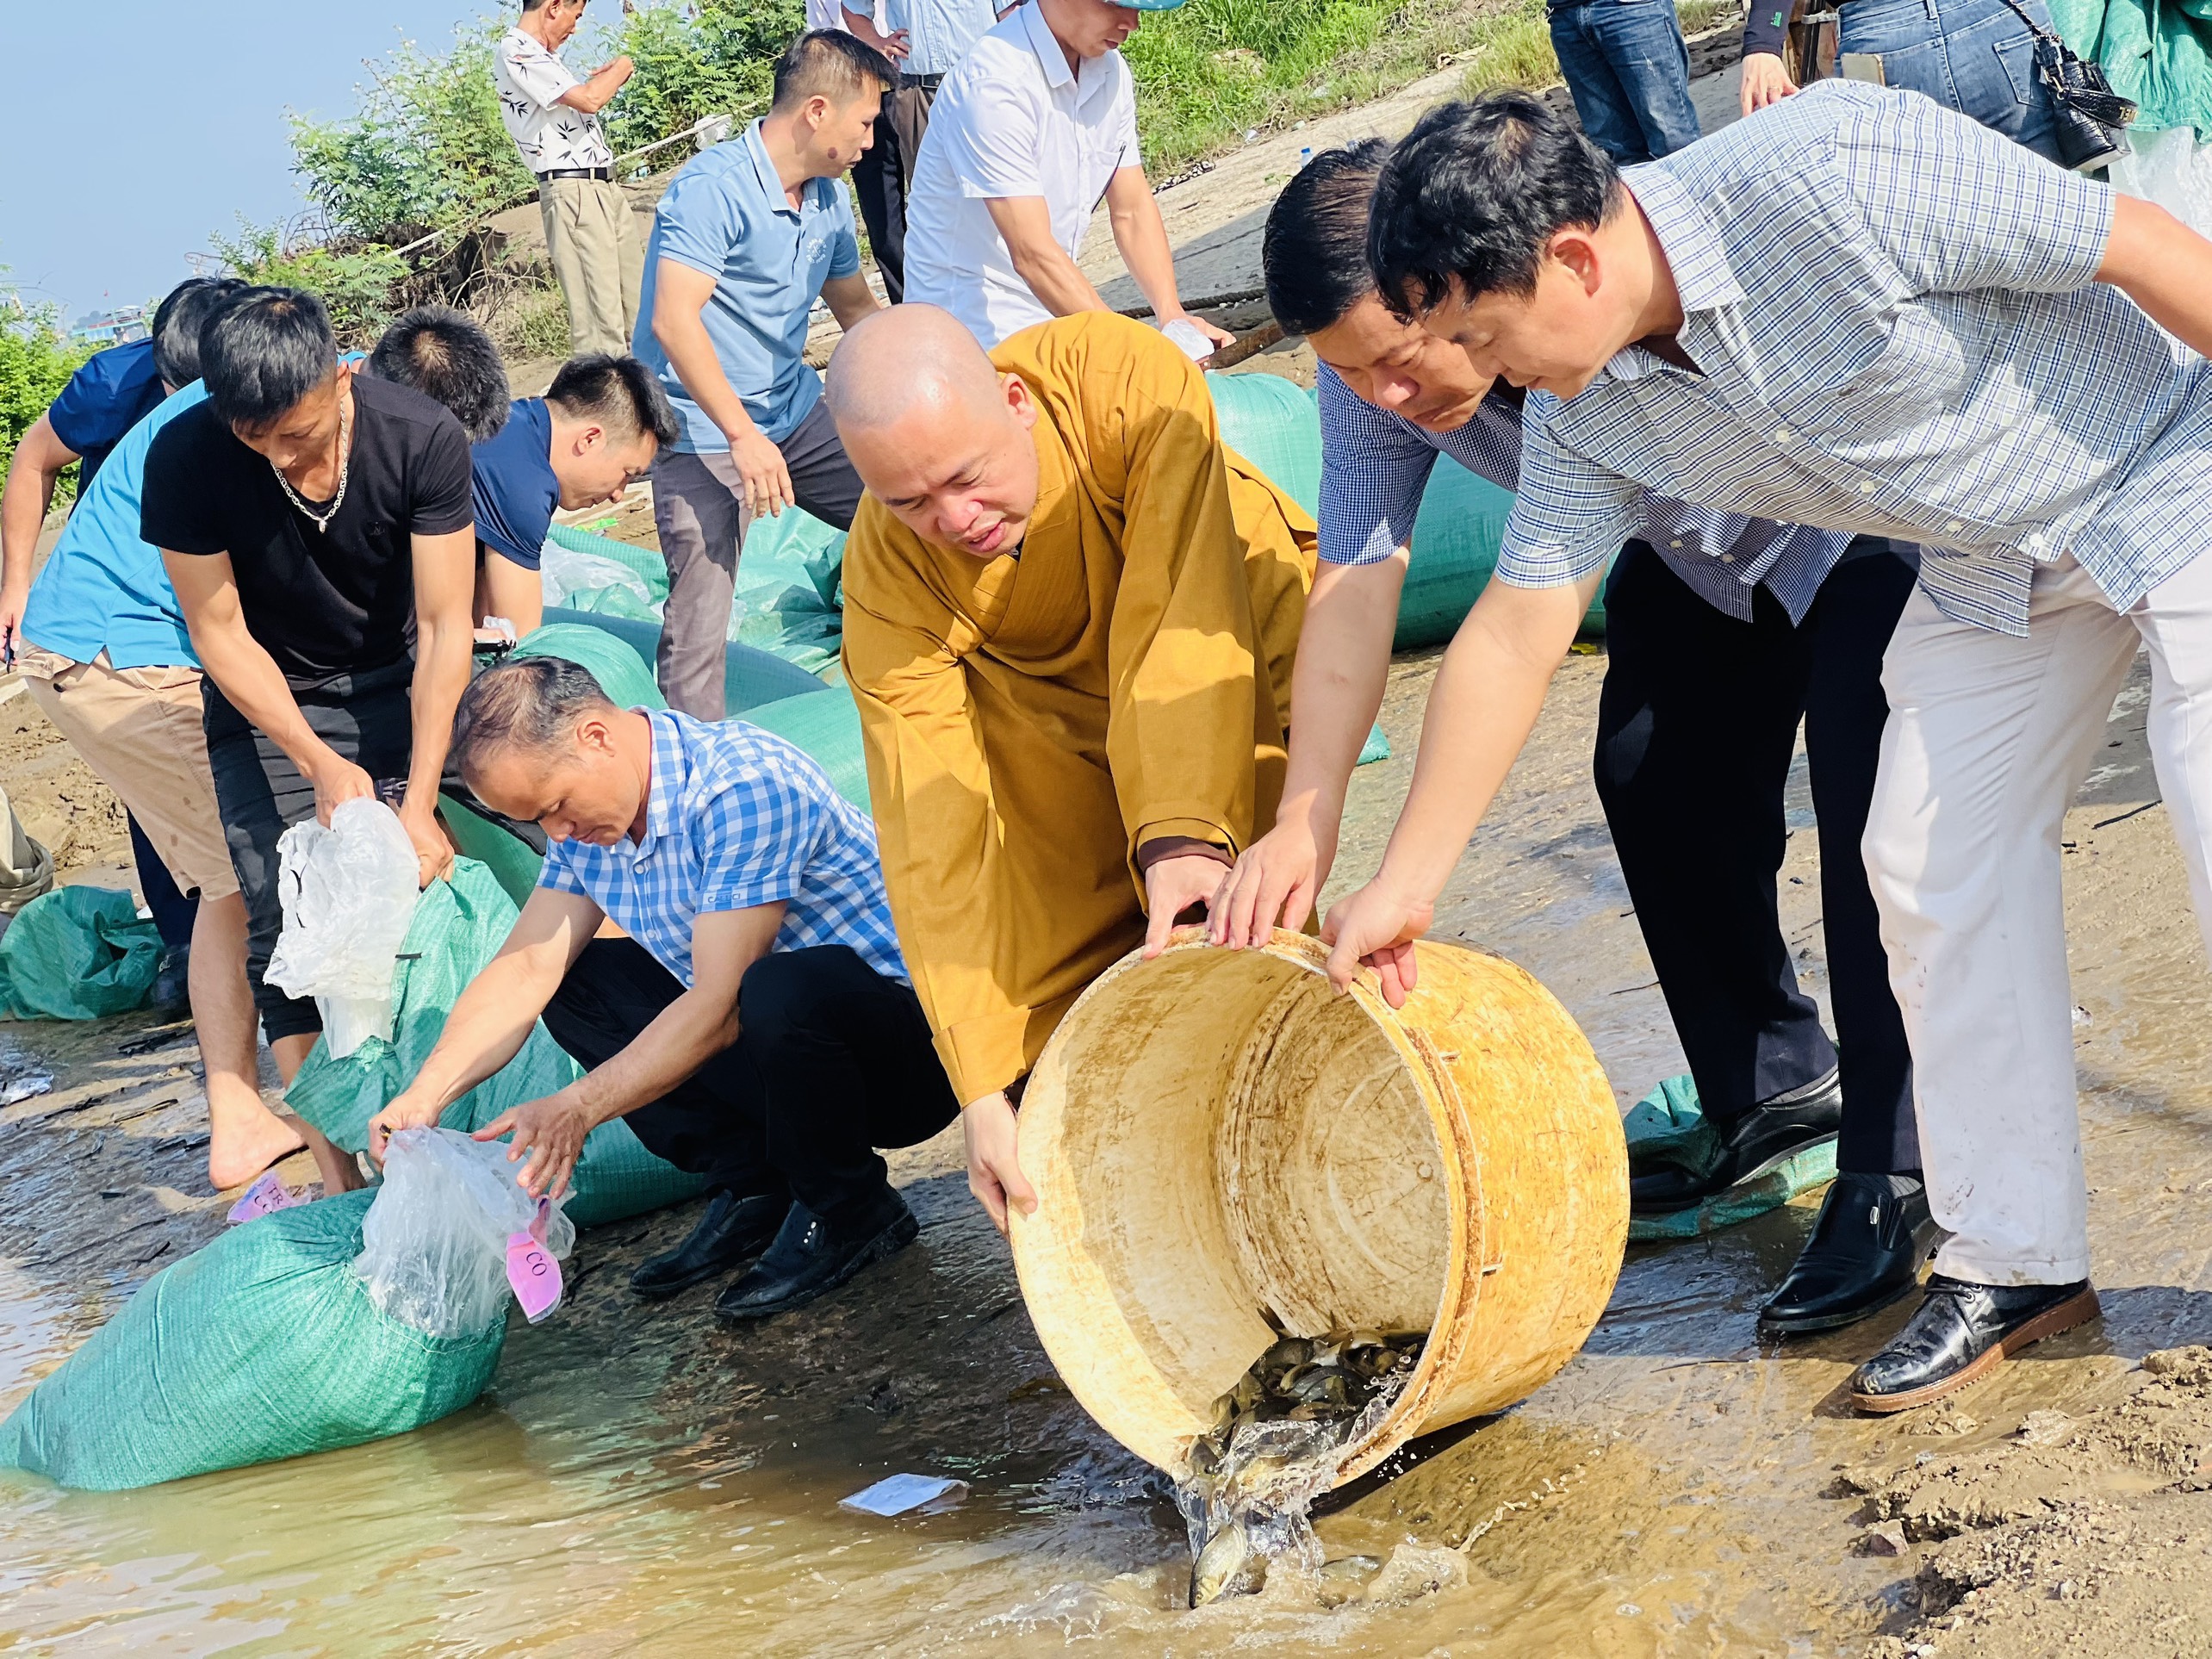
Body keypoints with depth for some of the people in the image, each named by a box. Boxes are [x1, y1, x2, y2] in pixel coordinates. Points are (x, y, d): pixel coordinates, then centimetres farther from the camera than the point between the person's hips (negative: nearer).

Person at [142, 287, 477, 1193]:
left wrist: (419, 802, -25)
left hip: (400, 687, 1)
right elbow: (221, 634, -15)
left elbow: (443, 626, -20)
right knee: (285, 921, -11)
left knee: (423, 890, -13)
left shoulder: (423, 439, -24)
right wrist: (320, 764, -24)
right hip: (266, 704, 0)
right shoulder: (185, 458, -23)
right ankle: (339, 1176, -8)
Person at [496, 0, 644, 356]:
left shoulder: (540, 55, 19)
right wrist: (620, 69, -4)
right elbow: (587, 100, -19)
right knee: (600, 317, -12)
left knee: (638, 301, 10)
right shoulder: (514, 51, -11)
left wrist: (605, 79, 22)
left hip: (604, 186, 10)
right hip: (573, 191, -10)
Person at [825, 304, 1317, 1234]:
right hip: (1057, 716, 2)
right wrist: (983, 1088, -35)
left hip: (1238, 652, -2)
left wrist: (1183, 833, -55)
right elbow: (932, 840, -30)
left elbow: (1177, 624, -41)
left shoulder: (1129, 380, -36)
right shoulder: (886, 578, -29)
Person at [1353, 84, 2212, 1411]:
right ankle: (2018, 1260, 12)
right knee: (1937, 867, 1)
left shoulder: (1826, 174, -33)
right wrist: (1404, 885, -2)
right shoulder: (1587, 413, -10)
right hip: (1993, 564, 7)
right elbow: (1515, 633, -3)